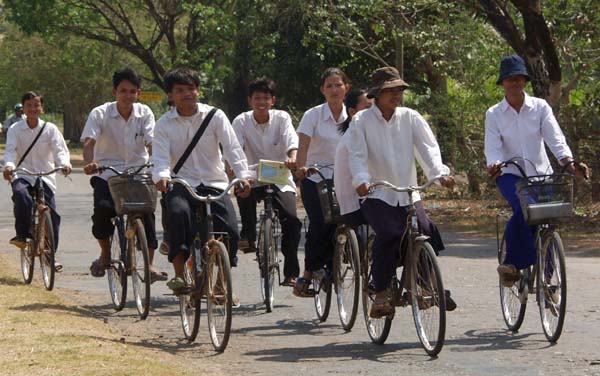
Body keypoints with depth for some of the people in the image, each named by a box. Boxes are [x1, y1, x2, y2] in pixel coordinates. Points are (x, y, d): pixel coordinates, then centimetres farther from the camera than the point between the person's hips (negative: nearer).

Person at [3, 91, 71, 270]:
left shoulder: (50, 129, 2)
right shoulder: (15, 129, 2)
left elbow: (60, 149, -8)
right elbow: (10, 150, -11)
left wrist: (64, 163, -30)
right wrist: (8, 166, -33)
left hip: (45, 176, 1)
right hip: (22, 175, -1)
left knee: (51, 216, -7)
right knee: (20, 193, -36)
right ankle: (21, 234, -24)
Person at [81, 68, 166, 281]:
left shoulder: (145, 114, 1)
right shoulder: (100, 114, -5)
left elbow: (151, 143, -10)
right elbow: (89, 143, -16)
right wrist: (90, 163, -38)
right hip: (107, 173, -1)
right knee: (103, 208, -27)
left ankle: (150, 263, -12)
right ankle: (105, 252, 1)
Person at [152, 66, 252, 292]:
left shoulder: (215, 116, 3)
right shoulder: (164, 124, 4)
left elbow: (232, 147, -6)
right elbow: (160, 156, -9)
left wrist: (243, 175, -23)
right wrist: (161, 176, -32)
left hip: (214, 183, 1)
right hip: (181, 184, -1)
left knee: (230, 230, -17)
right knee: (178, 213, -34)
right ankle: (179, 273, -25)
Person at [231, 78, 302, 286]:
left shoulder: (281, 118, -4)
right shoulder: (242, 121, -3)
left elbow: (291, 140, -21)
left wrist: (293, 158, -42)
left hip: (280, 179, 0)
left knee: (291, 220, -19)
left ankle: (291, 272, -8)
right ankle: (248, 236, -12)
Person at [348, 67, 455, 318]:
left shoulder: (410, 118, 7)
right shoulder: (362, 120, 0)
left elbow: (428, 146, -3)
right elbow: (357, 155, -10)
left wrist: (440, 173, -21)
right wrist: (362, 180, -29)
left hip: (408, 195, 3)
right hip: (376, 195, -3)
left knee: (427, 233, -17)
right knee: (389, 234, -28)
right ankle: (381, 295, -18)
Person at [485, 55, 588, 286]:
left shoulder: (540, 107, 2)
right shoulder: (494, 114, 2)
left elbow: (555, 137, -9)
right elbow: (492, 146, -8)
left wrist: (568, 162, -27)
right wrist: (493, 164, -31)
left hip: (540, 173, 2)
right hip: (510, 174, -2)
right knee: (523, 210, -31)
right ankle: (513, 263, -18)